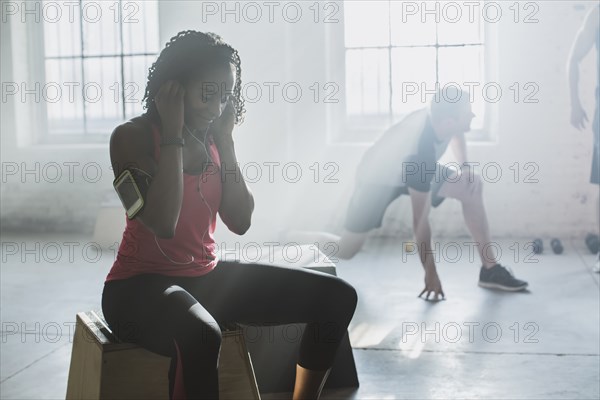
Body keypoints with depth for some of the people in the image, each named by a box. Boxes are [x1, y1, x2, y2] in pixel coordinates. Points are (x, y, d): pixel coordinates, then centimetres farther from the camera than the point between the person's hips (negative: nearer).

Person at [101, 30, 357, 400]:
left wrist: (225, 140, -5)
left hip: (206, 278, 7)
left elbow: (240, 222, -1)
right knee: (201, 334, -43)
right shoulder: (132, 137, -12)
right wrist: (173, 135, -20)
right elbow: (162, 223, -26)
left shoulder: (211, 140, 6)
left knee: (337, 296, -4)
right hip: (141, 285, -6)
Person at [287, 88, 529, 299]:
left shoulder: (437, 115, -22)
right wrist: (430, 273, -24)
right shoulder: (420, 154, -41)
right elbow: (420, 221, -32)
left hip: (404, 168, 7)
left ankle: (490, 269, -4)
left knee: (472, 187, -10)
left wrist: (464, 165, -8)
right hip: (377, 178, -7)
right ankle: (289, 241, 22)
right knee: (346, 250, -8)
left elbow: (457, 134, 9)